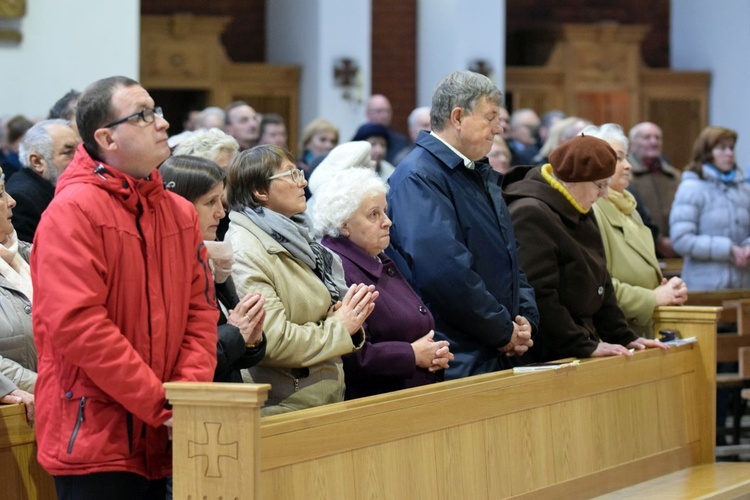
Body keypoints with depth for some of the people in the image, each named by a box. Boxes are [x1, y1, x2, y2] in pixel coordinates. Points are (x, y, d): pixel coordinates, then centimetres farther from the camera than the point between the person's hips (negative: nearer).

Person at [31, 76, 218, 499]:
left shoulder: (181, 213, 11)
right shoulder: (74, 212, -10)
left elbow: (200, 313, 10)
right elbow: (77, 324, -18)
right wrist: (162, 404, -16)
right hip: (94, 443, -6)